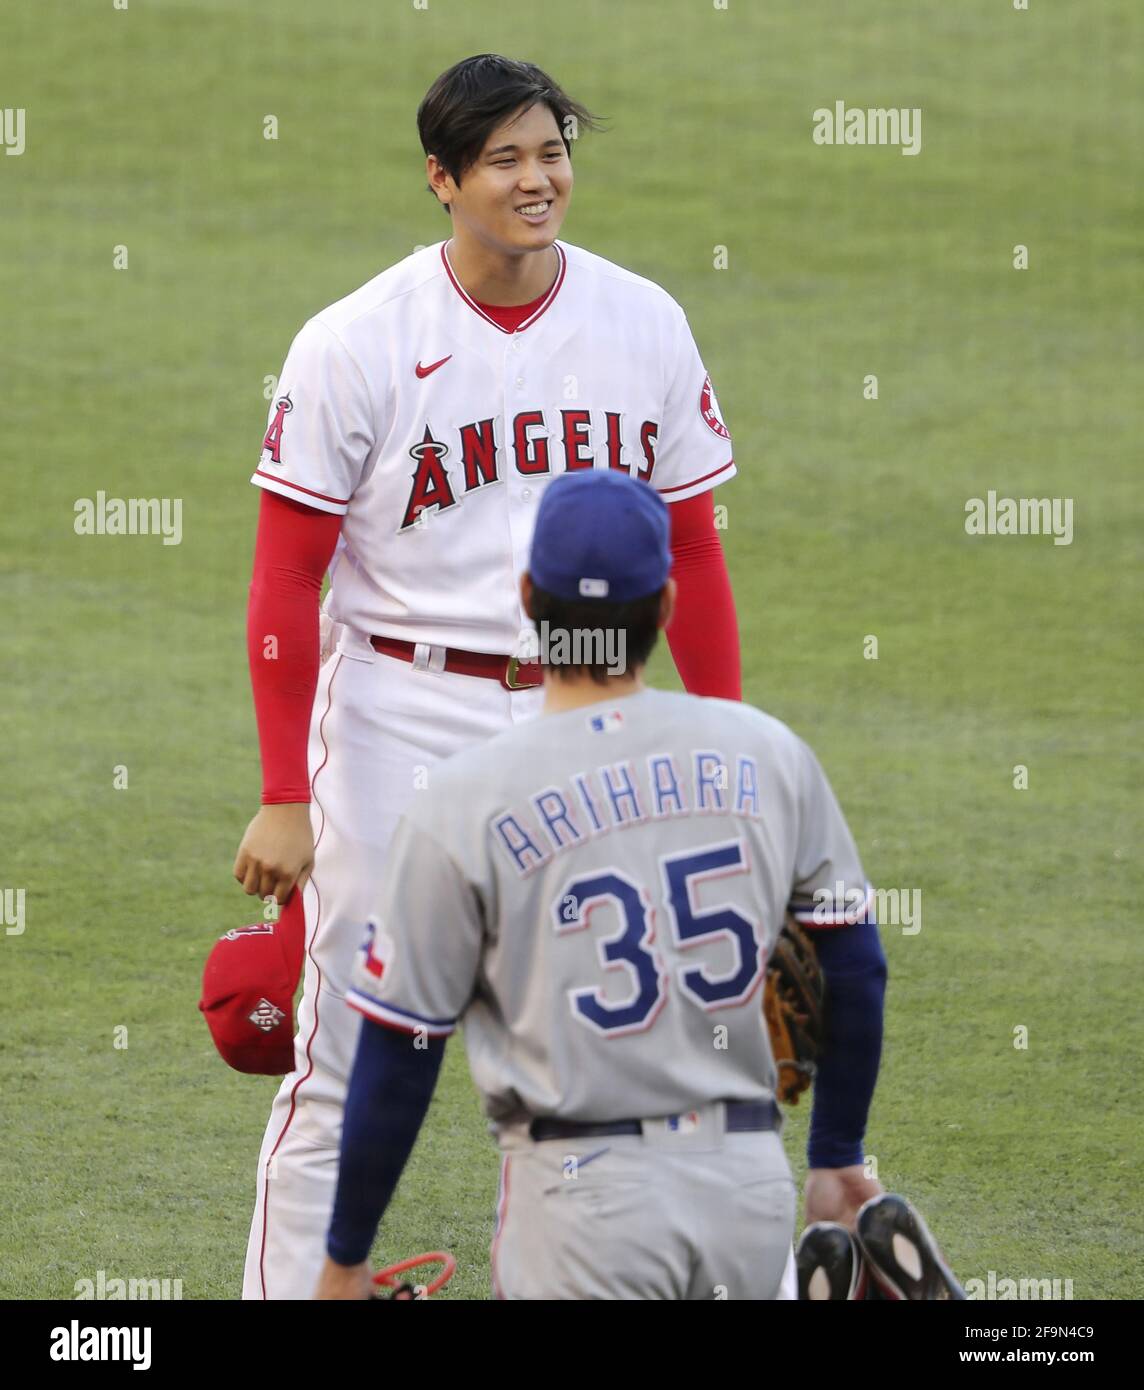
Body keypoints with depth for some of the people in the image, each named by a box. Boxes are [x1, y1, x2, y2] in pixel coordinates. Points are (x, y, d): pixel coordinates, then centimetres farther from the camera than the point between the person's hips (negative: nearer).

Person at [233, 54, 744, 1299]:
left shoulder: (644, 328, 3)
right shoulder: (356, 345, -8)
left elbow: (691, 554, 10)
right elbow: (285, 581, -6)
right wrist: (285, 798, -10)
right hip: (398, 718, -4)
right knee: (344, 1071, -4)